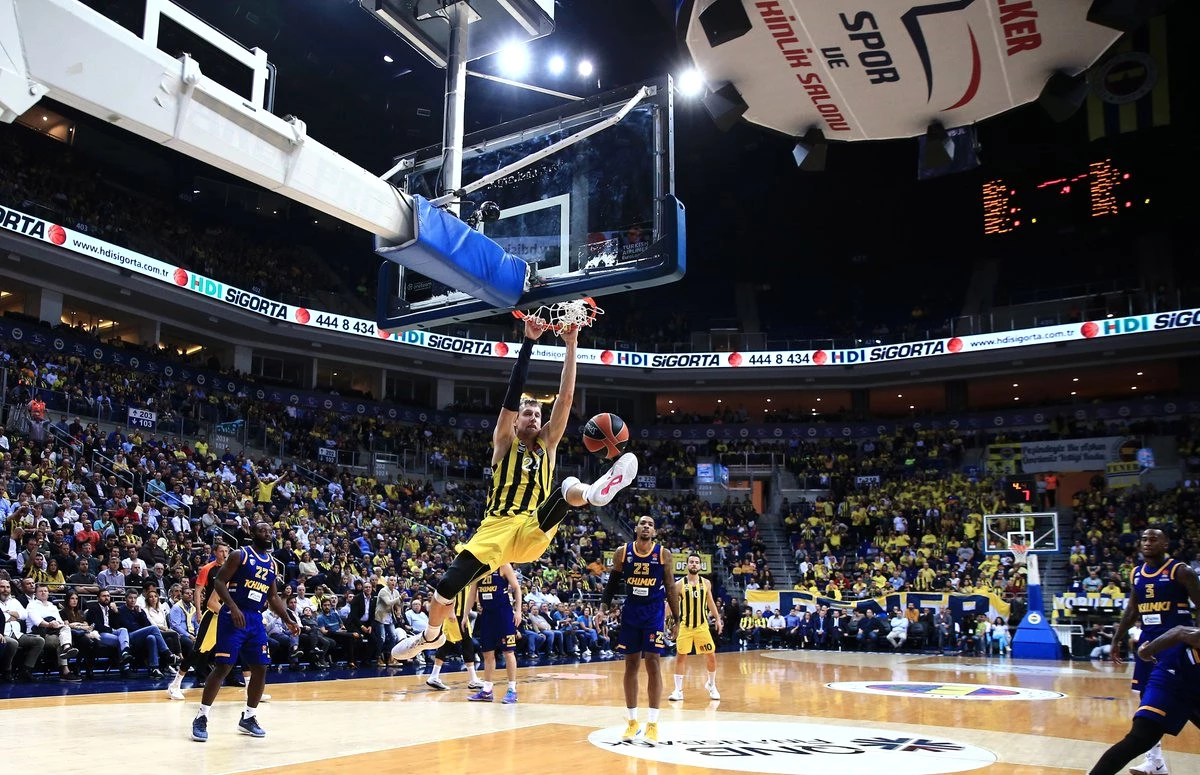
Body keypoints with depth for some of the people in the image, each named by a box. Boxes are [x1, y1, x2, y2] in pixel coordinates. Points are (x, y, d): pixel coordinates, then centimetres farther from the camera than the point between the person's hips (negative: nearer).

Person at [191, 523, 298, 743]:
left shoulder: (272, 564, 14)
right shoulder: (240, 555, -6)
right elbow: (219, 582, -11)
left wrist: (288, 620, 13)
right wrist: (234, 608, -23)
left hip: (255, 619, 7)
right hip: (233, 616, -7)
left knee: (261, 668, 5)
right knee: (222, 666, -9)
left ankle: (248, 718, 18)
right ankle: (201, 718, -1)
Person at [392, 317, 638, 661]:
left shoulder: (548, 444, 16)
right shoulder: (504, 441, 8)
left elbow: (566, 397, 6)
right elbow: (513, 392, -4)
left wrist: (571, 346, -2)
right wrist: (529, 342, -11)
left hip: (533, 532, 1)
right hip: (496, 528, -1)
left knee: (571, 487, -27)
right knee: (446, 588, -10)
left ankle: (595, 491, -64)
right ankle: (431, 637, 21)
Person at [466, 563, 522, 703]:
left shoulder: (503, 566, -7)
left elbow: (516, 588, -6)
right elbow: (472, 593, 13)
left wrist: (518, 611, -13)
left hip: (503, 612, -5)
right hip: (486, 613, 6)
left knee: (508, 651, -3)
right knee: (487, 653, 9)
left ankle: (512, 689, 2)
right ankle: (486, 690, 16)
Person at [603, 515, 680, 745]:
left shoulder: (663, 554, -5)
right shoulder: (622, 552, -2)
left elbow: (671, 588, 0)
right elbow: (613, 581, 8)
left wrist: (676, 619, -1)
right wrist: (605, 607, -2)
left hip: (654, 613, -2)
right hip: (630, 611, 2)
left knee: (653, 663, -7)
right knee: (631, 664, 6)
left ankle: (653, 723, -1)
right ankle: (632, 721, 16)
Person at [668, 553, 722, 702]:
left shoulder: (706, 583, 2)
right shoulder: (680, 584, -6)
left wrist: (717, 618, 10)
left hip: (702, 625, 2)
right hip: (685, 626, -2)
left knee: (711, 656, 3)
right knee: (680, 656, -1)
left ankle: (711, 685, 26)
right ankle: (678, 690, 9)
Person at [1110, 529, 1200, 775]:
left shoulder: (1180, 571, -9)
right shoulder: (1136, 574, 10)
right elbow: (1131, 610, 18)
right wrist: (1117, 639, 16)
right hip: (1149, 639, 7)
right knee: (1147, 697, 7)